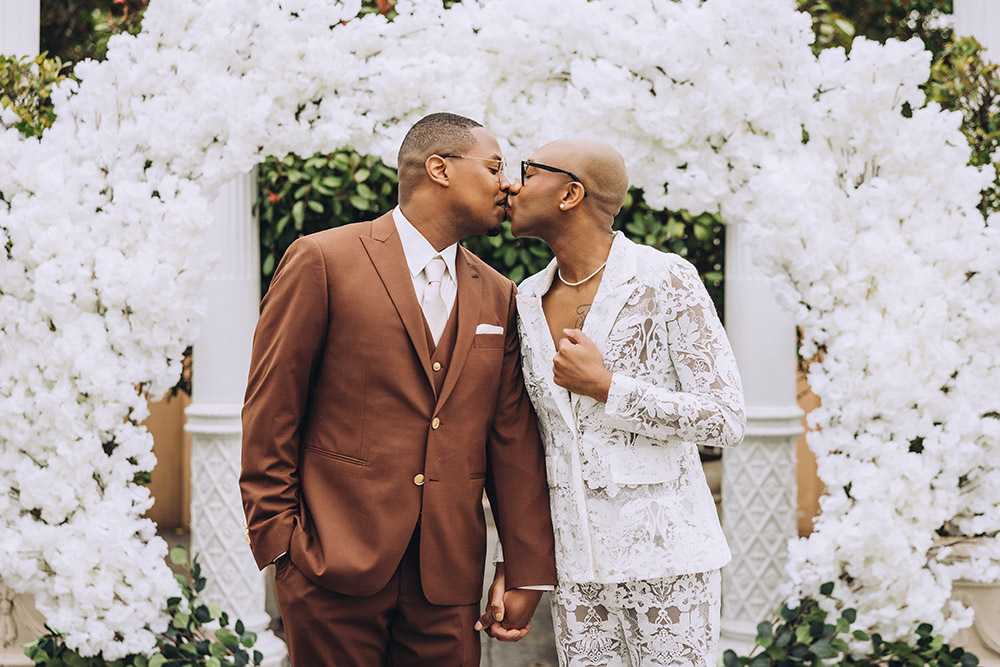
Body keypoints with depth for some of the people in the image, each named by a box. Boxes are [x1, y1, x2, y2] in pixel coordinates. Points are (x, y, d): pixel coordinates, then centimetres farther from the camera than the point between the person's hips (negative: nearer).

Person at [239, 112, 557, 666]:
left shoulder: (497, 298, 13)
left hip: (448, 577, 4)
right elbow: (270, 413, -3)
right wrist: (276, 538, -6)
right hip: (336, 562, -4)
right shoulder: (323, 261, -2)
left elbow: (514, 443, 11)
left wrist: (527, 574, 8)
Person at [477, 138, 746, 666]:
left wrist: (605, 387, -14)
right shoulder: (529, 300, 9)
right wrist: (511, 561, 7)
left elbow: (725, 421, -11)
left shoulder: (664, 282, -8)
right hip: (574, 560, 5)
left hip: (662, 552, -5)